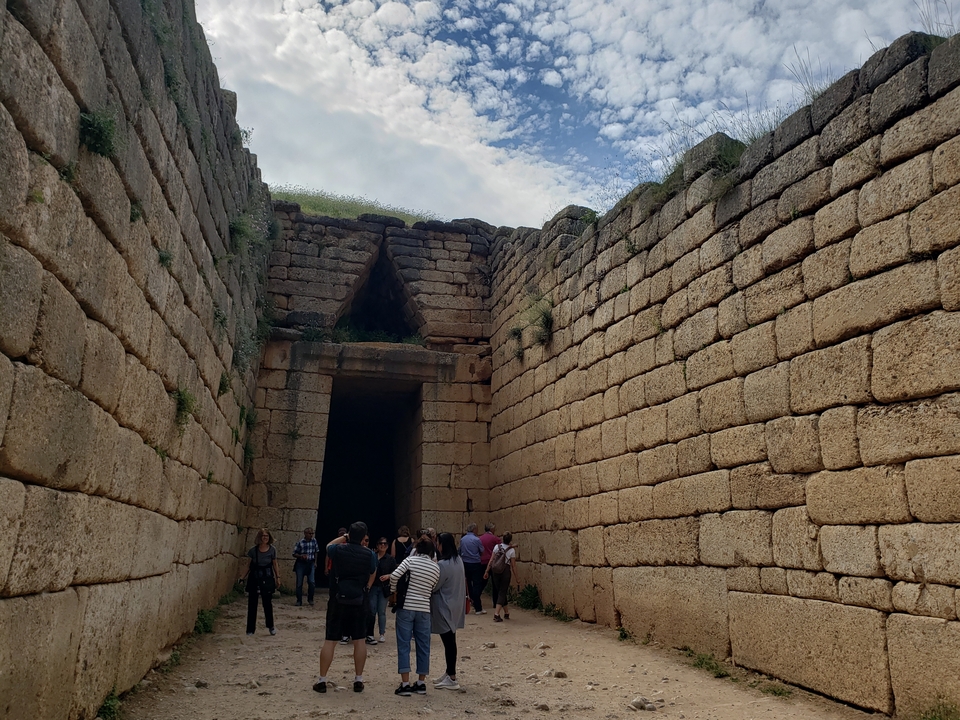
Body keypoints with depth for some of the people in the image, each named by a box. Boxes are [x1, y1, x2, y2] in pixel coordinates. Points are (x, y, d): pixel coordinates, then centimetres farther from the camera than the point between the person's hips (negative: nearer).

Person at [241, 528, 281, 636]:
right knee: (252, 604, 3)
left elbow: (275, 565, 5)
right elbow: (249, 565, 4)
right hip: (254, 578, 0)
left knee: (267, 603, 4)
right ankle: (250, 629, 13)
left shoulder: (272, 550, -3)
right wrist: (244, 577, -2)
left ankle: (270, 626, 21)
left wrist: (278, 577, 3)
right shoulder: (253, 550, -4)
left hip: (267, 579, 0)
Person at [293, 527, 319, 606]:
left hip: (311, 564, 2)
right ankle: (299, 601, 15)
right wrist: (301, 556, -23)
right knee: (299, 583, 2)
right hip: (301, 564, -2)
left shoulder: (314, 540, 0)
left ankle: (310, 599, 12)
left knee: (312, 582, -6)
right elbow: (294, 553, -5)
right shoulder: (300, 542, -10)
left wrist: (315, 562, 9)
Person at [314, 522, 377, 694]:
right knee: (359, 640, 9)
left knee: (330, 641, 5)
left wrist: (344, 537, 22)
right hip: (359, 601, 1)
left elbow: (328, 546, 18)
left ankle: (322, 680, 9)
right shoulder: (369, 555, -4)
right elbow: (373, 575, 12)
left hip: (338, 600, -1)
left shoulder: (338, 550, -7)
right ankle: (358, 680, 14)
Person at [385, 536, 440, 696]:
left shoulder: (411, 560, -5)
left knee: (404, 645, 3)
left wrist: (393, 590, 1)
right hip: (424, 609, 3)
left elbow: (395, 575, -16)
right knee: (423, 646, 11)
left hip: (406, 607, -3)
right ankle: (421, 683, 17)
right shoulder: (436, 567, 5)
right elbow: (432, 589, 10)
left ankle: (405, 684, 1)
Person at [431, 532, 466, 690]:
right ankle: (450, 673, 27)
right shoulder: (458, 560, 5)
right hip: (454, 606, 9)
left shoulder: (443, 565, -23)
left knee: (448, 642, -2)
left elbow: (433, 586, -16)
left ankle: (452, 679, 5)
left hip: (444, 608, -9)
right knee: (450, 641, 17)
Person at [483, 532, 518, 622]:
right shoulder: (512, 550, -6)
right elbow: (513, 565, -4)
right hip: (506, 571, -3)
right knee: (502, 592, 2)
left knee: (499, 591, 16)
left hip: (495, 571, 3)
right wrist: (517, 578, 3)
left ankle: (506, 613, 27)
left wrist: (487, 571, 8)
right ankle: (496, 614, -12)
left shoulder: (497, 547, 1)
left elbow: (491, 560, 1)